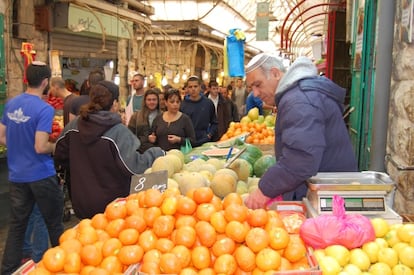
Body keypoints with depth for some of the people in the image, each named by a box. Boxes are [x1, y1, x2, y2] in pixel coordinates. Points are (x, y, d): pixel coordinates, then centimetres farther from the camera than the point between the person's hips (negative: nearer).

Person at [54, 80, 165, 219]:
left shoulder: (74, 125, -4)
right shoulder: (118, 131, -22)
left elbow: (60, 156, 6)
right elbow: (133, 167, -25)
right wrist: (157, 152, -10)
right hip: (110, 205, -5)